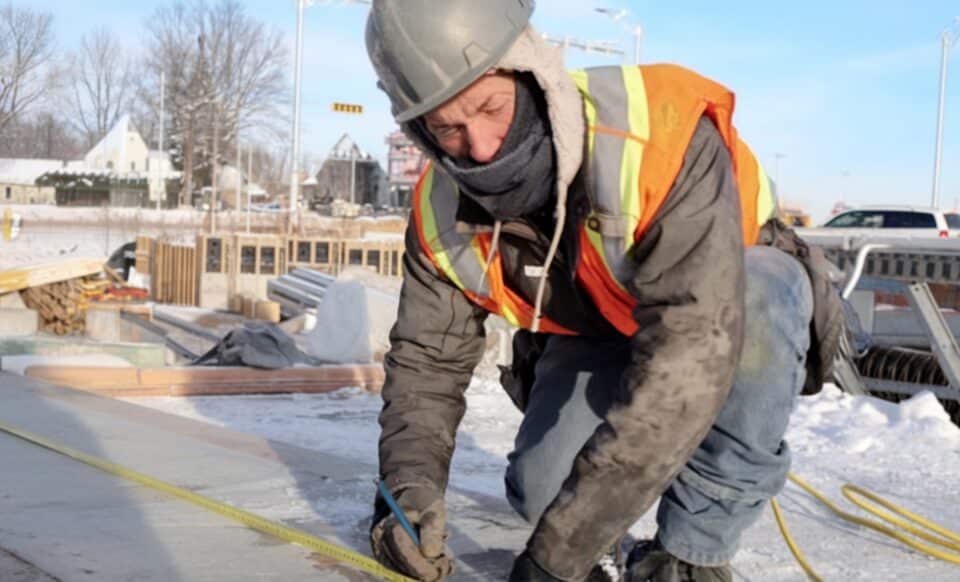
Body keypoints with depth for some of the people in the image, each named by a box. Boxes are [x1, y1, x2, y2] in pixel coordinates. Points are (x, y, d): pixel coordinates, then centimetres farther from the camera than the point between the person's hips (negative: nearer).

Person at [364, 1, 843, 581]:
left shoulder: (660, 130, -40)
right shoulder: (442, 214, -21)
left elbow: (692, 350, -47)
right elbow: (427, 361, -10)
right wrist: (408, 484, -31)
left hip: (734, 288, -3)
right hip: (595, 338, 3)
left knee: (759, 300, -38)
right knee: (543, 492, -21)